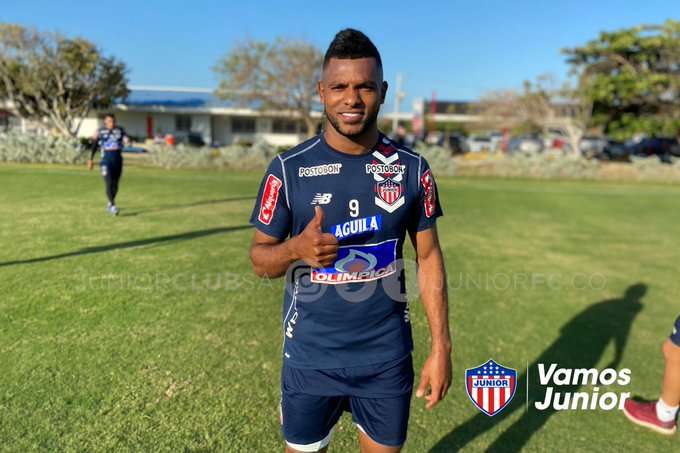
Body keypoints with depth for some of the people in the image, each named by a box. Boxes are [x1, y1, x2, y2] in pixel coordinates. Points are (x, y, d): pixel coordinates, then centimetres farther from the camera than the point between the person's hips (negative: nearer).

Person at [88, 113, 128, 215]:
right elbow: (94, 146, 8)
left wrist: (127, 141, -24)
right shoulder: (100, 131, 3)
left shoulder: (120, 130, 8)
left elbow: (126, 140, -1)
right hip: (106, 159, -3)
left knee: (115, 184, 10)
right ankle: (113, 206, -16)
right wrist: (91, 159, 8)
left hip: (118, 159, 3)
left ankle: (110, 203, 29)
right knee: (109, 183, -14)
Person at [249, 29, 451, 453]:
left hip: (388, 357, 1)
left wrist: (441, 345, -3)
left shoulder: (412, 168, -5)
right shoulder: (288, 168, -10)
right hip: (310, 357, -1)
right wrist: (296, 249, -26)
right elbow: (260, 258, -3)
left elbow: (429, 257, 1)